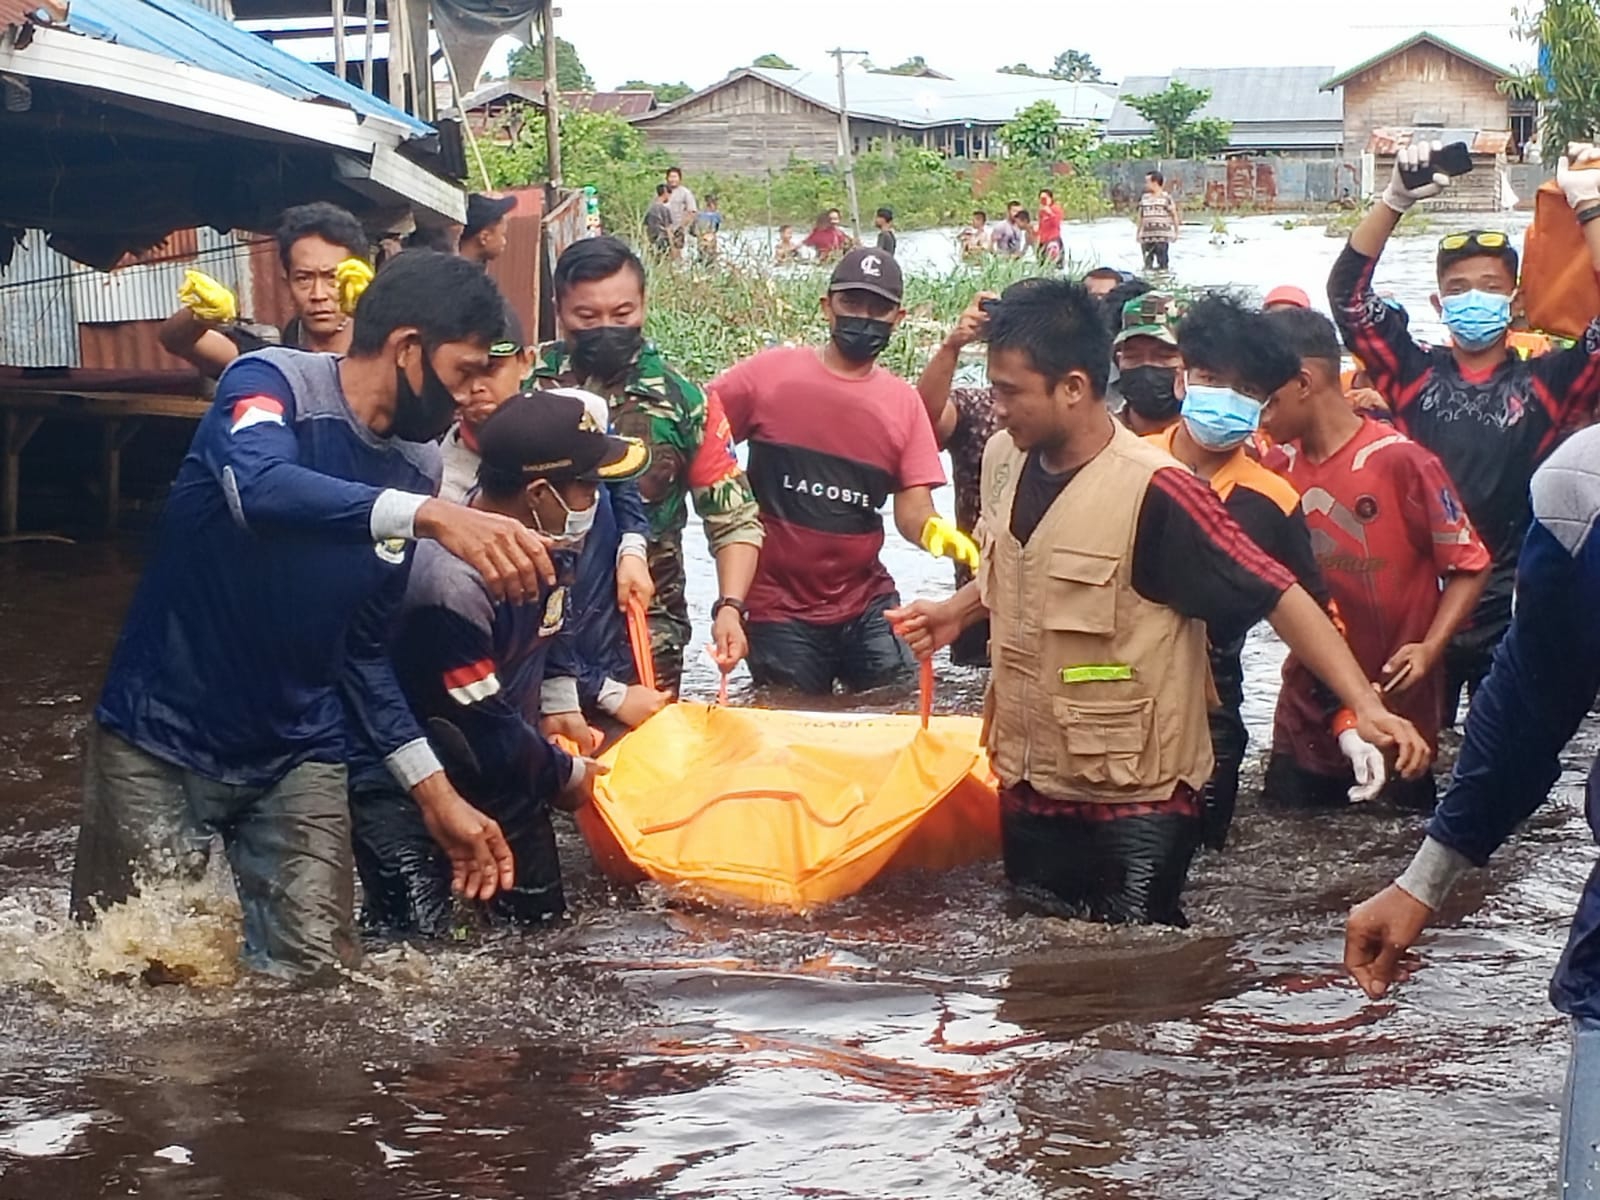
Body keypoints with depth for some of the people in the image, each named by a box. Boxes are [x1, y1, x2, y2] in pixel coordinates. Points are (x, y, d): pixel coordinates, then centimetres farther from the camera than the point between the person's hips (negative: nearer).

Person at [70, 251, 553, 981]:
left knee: (316, 974, -3)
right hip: (161, 736, -5)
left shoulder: (416, 469, 3)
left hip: (297, 753, 5)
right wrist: (430, 516, -51)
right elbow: (260, 487, -39)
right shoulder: (273, 385, -14)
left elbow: (362, 647, 10)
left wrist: (436, 792, 2)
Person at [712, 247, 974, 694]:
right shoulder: (769, 373, -4)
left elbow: (912, 510, -2)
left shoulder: (904, 402, 4)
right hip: (779, 609, -2)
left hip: (867, 606, 2)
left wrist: (933, 529, -27)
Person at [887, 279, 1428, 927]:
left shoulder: (1152, 491, -21)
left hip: (1134, 802, -7)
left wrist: (1364, 704, -32)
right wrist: (959, 610, 7)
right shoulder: (1004, 459, 1)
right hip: (1027, 786, 7)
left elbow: (1277, 596, -23)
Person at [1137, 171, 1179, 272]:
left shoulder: (1166, 198, -2)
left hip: (1162, 236, -5)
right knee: (1147, 262, 6)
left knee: (1162, 262, -4)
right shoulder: (1144, 198, 13)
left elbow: (1174, 215, 2)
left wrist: (1176, 232, 0)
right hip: (1147, 236, 5)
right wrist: (1139, 232, 16)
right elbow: (1140, 216, 18)